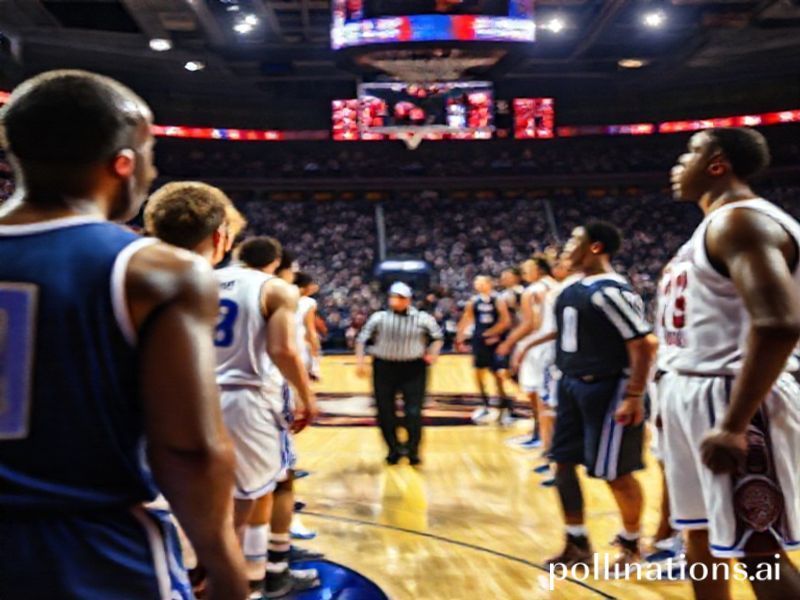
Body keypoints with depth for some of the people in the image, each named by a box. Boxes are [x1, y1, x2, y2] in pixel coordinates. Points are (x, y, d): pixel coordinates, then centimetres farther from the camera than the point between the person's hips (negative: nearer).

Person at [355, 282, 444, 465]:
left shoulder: (422, 318, -2)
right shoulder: (379, 317, 0)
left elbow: (437, 336, 11)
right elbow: (362, 338, 4)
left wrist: (433, 352, -6)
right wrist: (360, 360, -5)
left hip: (413, 368, -1)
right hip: (384, 367, 1)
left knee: (413, 411, -6)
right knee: (385, 412, 4)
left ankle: (413, 450, 11)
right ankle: (393, 449, 22)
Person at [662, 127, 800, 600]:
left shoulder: (739, 220, -16)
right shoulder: (719, 224, 17)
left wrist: (733, 427, -29)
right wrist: (676, 395, 24)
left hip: (731, 397, -10)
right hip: (694, 392, 10)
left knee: (757, 550, -3)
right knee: (701, 532, 18)